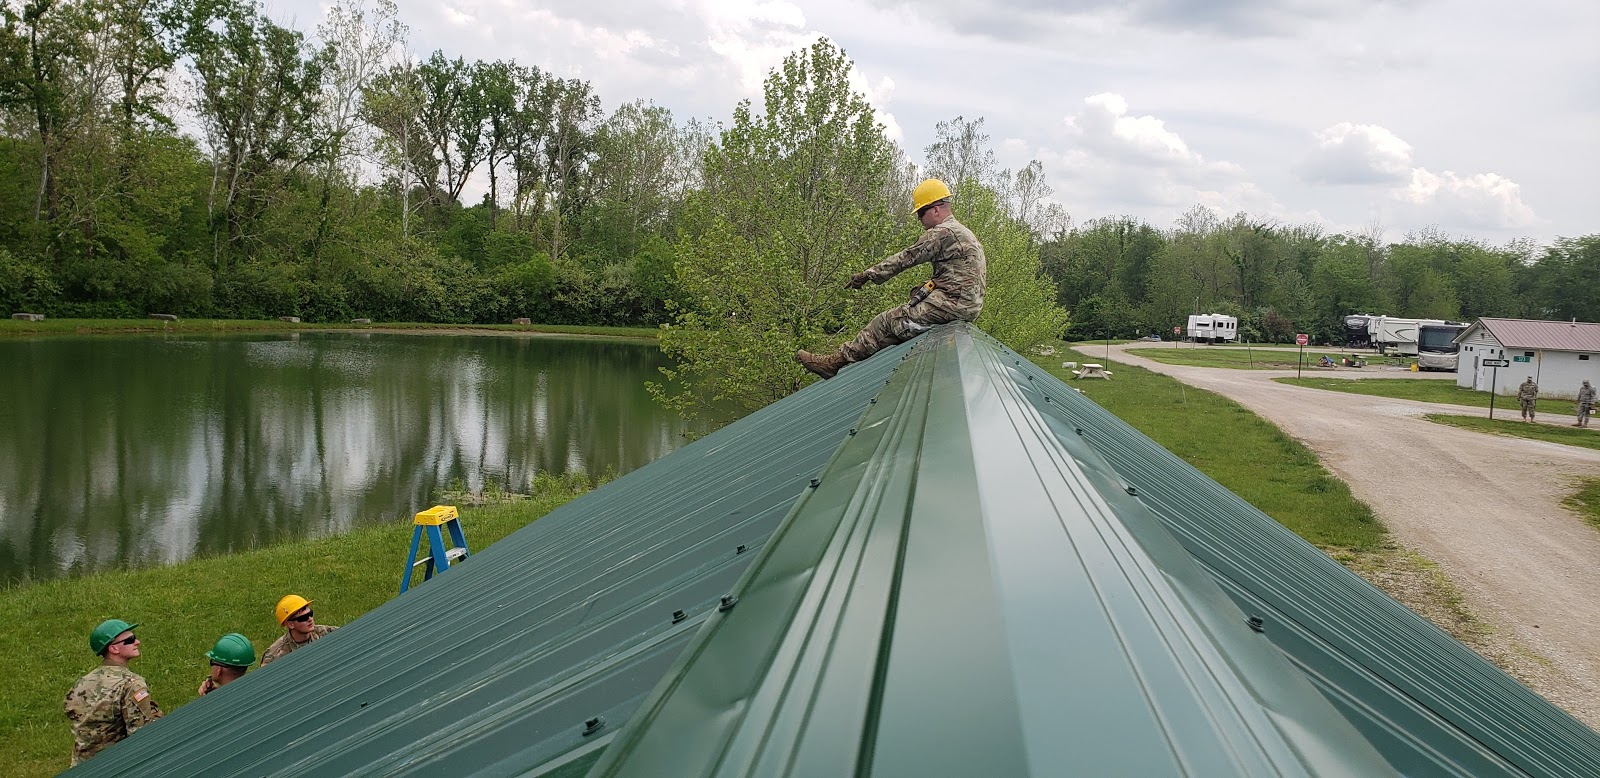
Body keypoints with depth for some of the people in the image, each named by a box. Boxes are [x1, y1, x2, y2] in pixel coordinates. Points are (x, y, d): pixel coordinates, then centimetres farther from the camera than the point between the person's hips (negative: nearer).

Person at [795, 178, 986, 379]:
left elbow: (906, 258, -10)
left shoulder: (942, 232, -10)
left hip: (950, 303, -10)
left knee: (889, 322, -9)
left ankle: (837, 362, -8)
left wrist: (868, 274, -3)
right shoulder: (964, 232, 23)